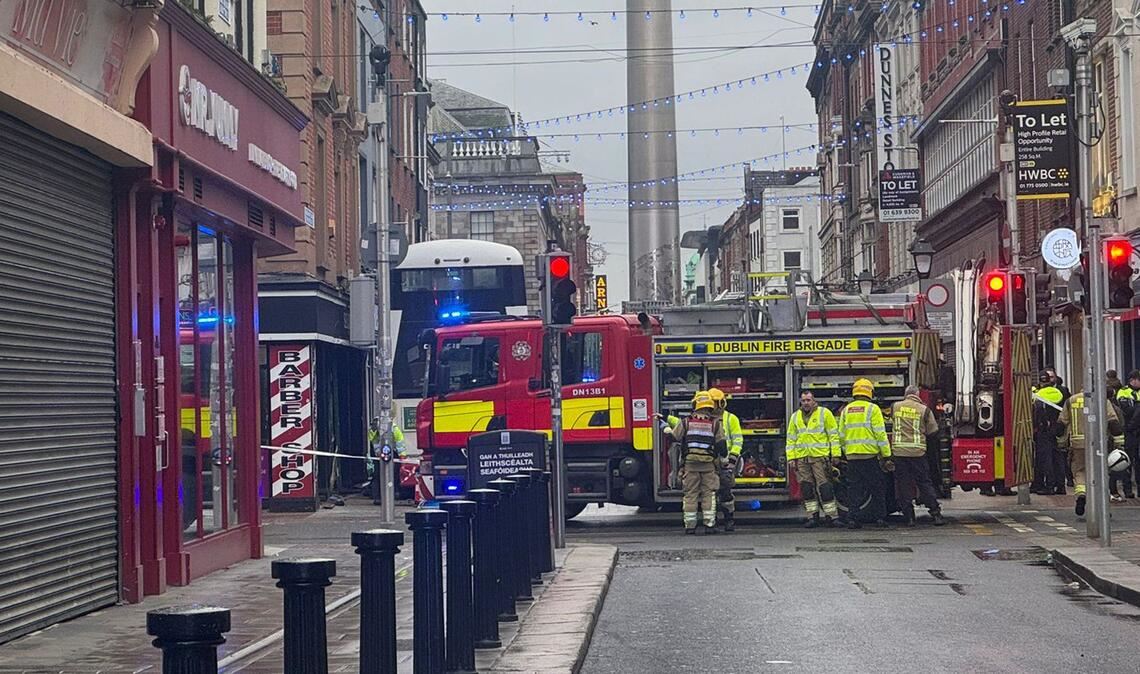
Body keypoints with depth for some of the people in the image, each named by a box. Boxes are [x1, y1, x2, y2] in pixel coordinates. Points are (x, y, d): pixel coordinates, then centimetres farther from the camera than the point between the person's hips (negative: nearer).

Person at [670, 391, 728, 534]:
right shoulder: (715, 423, 0)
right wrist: (724, 455, 18)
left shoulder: (686, 422, 1)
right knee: (708, 494, 6)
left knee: (690, 494, 6)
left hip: (690, 464, 0)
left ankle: (690, 525, 5)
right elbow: (721, 445, -2)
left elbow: (674, 437, 8)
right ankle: (709, 524, 2)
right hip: (708, 464, 0)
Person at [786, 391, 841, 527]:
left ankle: (831, 515, -2)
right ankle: (812, 516, 8)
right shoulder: (795, 417, 15)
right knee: (806, 488, 3)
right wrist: (791, 458, 7)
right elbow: (791, 439, 16)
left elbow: (834, 435, 2)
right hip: (801, 458, 4)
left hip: (820, 456, -4)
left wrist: (836, 454, -4)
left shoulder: (824, 413, 3)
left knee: (824, 486, -6)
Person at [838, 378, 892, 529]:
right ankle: (880, 517, 7)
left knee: (855, 488, 7)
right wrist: (887, 455, -5)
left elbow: (841, 436, 11)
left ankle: (853, 518, 2)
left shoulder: (846, 410, 9)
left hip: (851, 455, 4)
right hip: (870, 454, -4)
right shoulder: (872, 409, -5)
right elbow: (880, 434, -8)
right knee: (876, 488, 7)